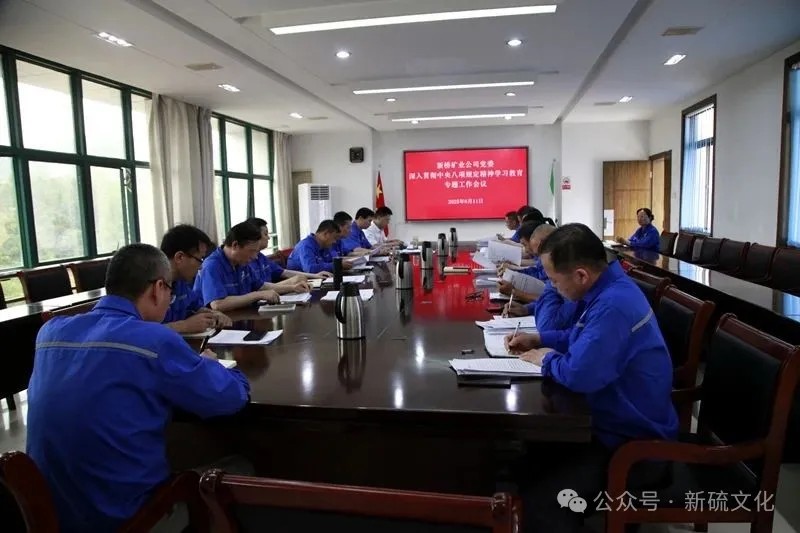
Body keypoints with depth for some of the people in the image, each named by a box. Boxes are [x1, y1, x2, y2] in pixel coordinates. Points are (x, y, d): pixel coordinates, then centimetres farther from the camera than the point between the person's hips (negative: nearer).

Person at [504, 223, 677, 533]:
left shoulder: (614, 305, -30)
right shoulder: (608, 289, 3)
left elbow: (579, 375, -37)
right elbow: (583, 337, 21)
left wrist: (547, 359, -14)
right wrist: (538, 339, 7)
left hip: (635, 441, -10)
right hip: (620, 421, 10)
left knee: (537, 500, -24)